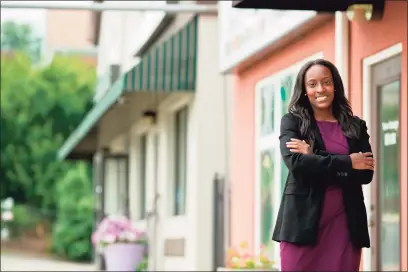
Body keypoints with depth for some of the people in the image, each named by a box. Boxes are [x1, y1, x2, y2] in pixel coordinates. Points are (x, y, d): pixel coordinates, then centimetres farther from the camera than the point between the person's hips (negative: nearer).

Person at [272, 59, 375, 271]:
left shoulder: (355, 126, 12)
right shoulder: (292, 122, 6)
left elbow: (366, 173, -1)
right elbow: (295, 163, -11)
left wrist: (315, 160, -8)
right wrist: (347, 163, -10)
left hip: (345, 222, 2)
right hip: (303, 220, -2)